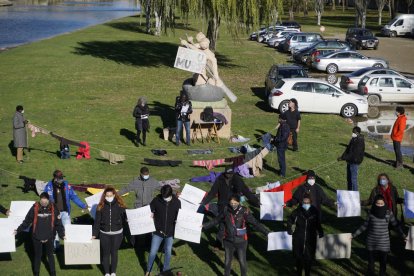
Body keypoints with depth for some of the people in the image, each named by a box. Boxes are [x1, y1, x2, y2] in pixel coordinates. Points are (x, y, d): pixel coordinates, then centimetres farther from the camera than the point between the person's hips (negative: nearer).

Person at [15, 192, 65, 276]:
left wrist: (61, 234, -3)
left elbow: (58, 223, -4)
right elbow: (27, 221, -5)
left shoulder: (53, 208, -11)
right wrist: (18, 230, -4)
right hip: (37, 237, 0)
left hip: (49, 237, 0)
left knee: (50, 255, 18)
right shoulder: (35, 208, -14)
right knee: (37, 255, 16)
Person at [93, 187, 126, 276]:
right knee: (105, 253, 9)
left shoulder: (120, 206, -6)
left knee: (114, 253, 11)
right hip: (104, 234, 1)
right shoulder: (101, 206, -4)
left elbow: (125, 218, -1)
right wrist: (94, 234, 0)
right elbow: (97, 221, 0)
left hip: (117, 234, -1)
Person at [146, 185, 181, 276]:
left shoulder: (177, 202, -13)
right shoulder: (156, 200, -16)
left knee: (168, 252, 13)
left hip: (170, 232, 1)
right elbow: (150, 212, 1)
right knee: (153, 252, 4)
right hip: (158, 231, -1)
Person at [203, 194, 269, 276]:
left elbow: (255, 223, -16)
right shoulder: (226, 211, -9)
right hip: (228, 241, 2)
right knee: (227, 261, 16)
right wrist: (204, 225, 10)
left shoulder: (244, 211, -18)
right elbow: (216, 220, 6)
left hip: (241, 241, -2)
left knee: (242, 261, 11)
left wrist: (266, 232, -21)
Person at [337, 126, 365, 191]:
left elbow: (354, 154, -23)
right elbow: (348, 149, 16)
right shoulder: (353, 139, 10)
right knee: (349, 178, 17)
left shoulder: (359, 141, -18)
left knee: (353, 178, -7)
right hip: (350, 161, 9)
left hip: (354, 162, -9)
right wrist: (342, 157, 3)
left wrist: (343, 158, -21)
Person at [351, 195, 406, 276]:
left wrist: (403, 235, 3)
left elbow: (396, 225, 4)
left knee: (383, 261, 7)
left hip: (384, 243, -1)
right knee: (371, 261, 12)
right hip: (371, 243, 1)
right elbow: (364, 226, 6)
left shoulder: (389, 213, -7)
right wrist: (354, 235, 8)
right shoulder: (371, 214, -6)